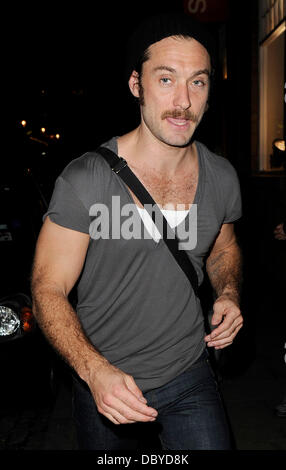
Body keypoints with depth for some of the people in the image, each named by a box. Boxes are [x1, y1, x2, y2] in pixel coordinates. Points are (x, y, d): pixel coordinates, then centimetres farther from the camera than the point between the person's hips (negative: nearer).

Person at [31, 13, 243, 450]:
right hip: (103, 384, -2)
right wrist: (94, 371, -29)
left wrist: (229, 294, -6)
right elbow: (48, 288, -15)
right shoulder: (84, 181, -19)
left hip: (190, 377, 2)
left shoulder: (222, 178, -5)